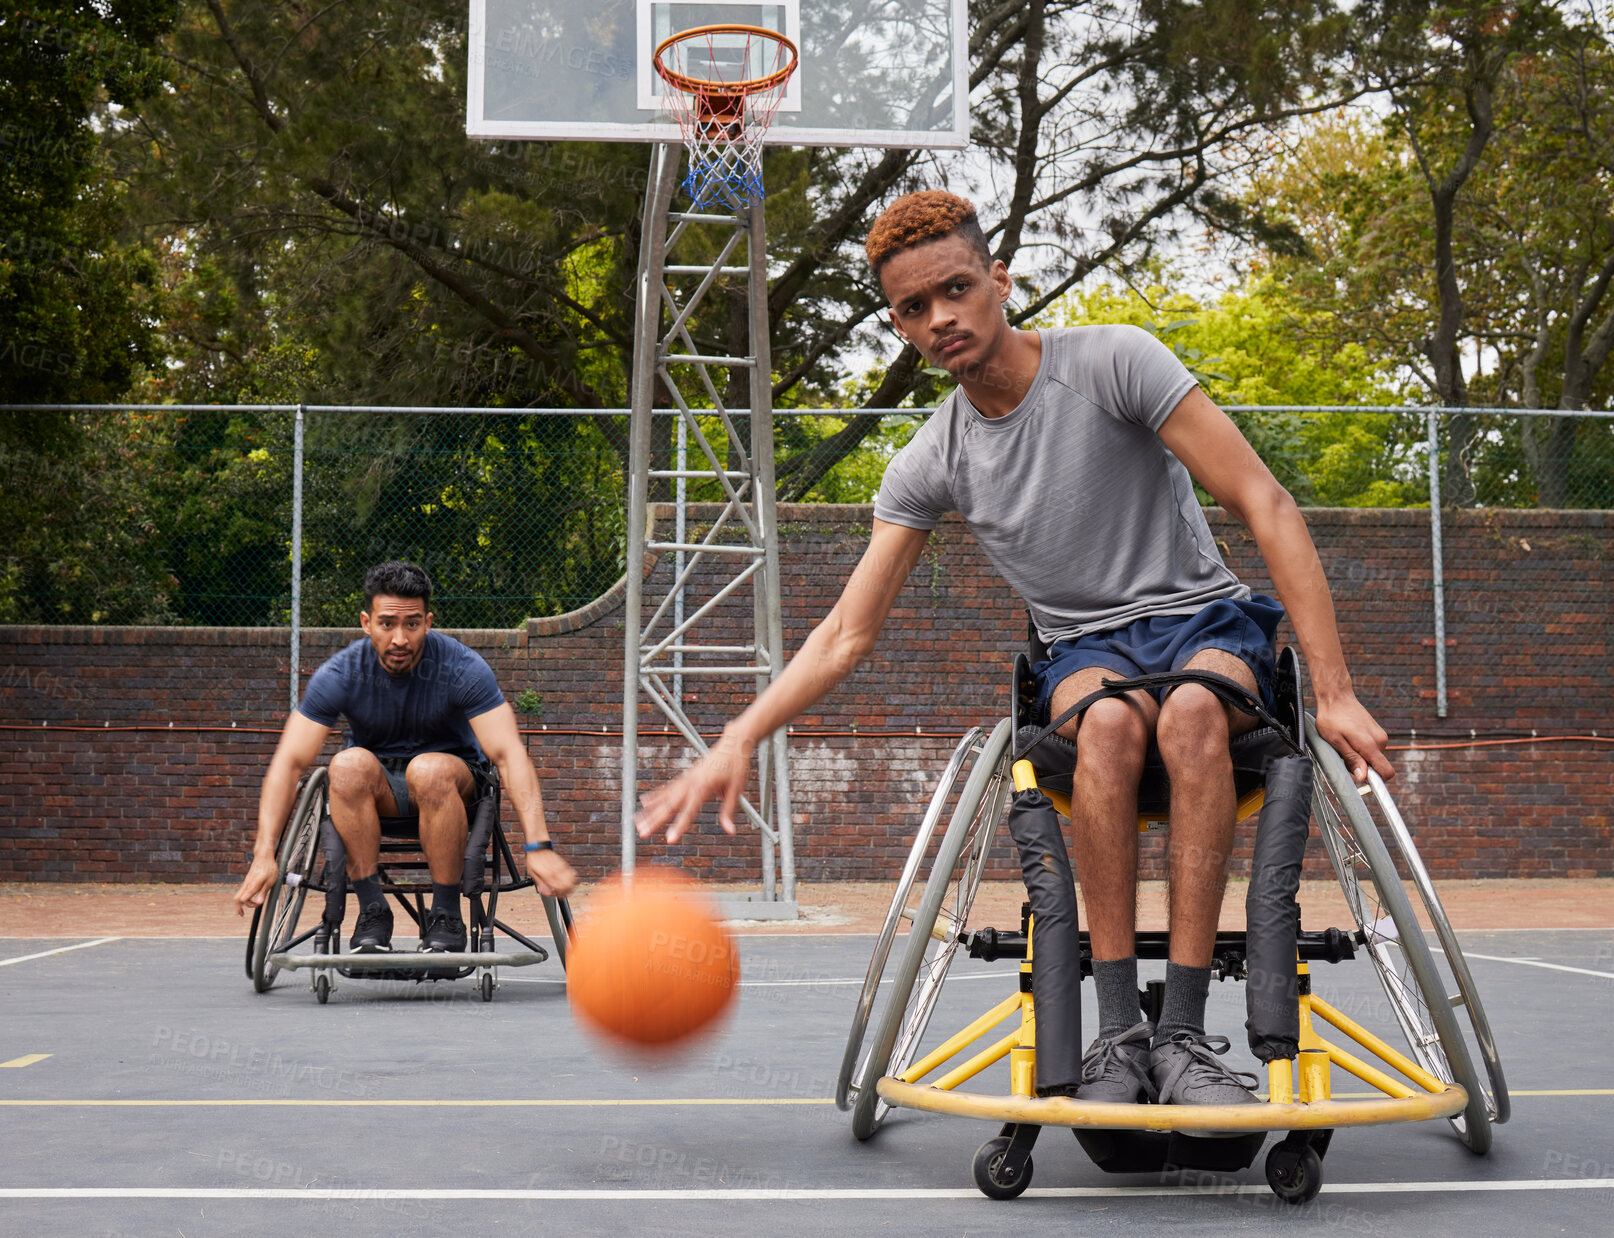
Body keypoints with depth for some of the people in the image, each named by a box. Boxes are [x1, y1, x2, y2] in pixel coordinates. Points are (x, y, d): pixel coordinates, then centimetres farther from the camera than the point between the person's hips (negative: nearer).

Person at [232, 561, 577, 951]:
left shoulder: (463, 668, -20)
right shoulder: (340, 674, -16)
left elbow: (509, 754, -28)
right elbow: (289, 760, -20)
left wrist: (538, 846, -40)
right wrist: (264, 854, -33)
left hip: (452, 780, -1)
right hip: (375, 788, 1)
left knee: (430, 769, -36)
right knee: (349, 764, -33)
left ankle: (446, 917, -23)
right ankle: (372, 914, -23)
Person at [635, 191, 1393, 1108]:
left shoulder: (1113, 361, -11)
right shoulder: (929, 466, 0)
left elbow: (1267, 507, -13)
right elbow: (846, 636, 2)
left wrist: (1334, 692, -20)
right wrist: (739, 740, -14)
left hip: (1207, 622, -2)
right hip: (1085, 652, 2)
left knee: (1190, 712, -38)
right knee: (1108, 720, -36)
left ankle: (1186, 1033, -35)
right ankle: (1118, 1033, -32)